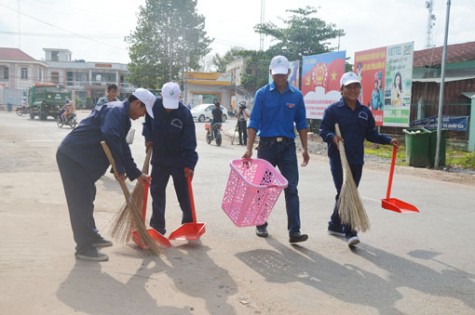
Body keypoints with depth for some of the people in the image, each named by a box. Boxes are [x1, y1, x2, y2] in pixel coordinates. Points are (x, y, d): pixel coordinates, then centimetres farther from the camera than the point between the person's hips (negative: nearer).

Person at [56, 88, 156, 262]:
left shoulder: (123, 117, 17)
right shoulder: (116, 110, -15)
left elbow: (123, 148, 23)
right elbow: (110, 137, -32)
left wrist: (136, 174, 23)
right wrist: (120, 168, -24)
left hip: (81, 158, 11)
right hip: (72, 156, -11)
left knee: (87, 199, 21)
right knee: (81, 202, -7)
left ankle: (91, 236, 36)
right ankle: (84, 247, 0)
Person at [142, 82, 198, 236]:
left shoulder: (185, 114, -21)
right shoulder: (154, 106, -13)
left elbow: (189, 142, -20)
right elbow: (147, 123, 10)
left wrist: (189, 164, -25)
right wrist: (148, 138, -6)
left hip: (179, 161, -3)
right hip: (159, 158, 3)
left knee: (184, 194, 6)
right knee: (157, 191, 7)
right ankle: (158, 226, 17)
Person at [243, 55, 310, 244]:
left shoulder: (296, 95, 5)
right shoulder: (262, 94, -2)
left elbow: (301, 124, 10)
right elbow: (254, 123, -5)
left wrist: (304, 148, 6)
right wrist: (249, 148, -14)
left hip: (288, 146, 1)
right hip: (267, 145, -1)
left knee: (291, 189, -5)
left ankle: (294, 231, -6)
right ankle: (261, 225, 25)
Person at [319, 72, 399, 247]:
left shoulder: (365, 111, 11)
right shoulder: (333, 109, -4)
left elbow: (371, 134, 14)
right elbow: (323, 130, -5)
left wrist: (388, 140, 3)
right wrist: (332, 136, -24)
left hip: (357, 161, 6)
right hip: (338, 160, -5)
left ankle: (335, 225, 28)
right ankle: (349, 232, -10)